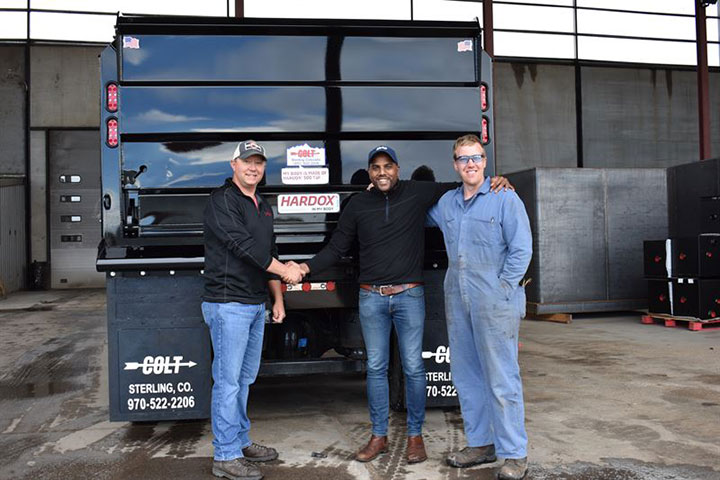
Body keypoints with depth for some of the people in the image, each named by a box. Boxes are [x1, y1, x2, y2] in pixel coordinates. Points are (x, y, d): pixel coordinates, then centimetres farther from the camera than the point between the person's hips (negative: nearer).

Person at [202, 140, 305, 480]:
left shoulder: (263, 207, 18)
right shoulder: (222, 200, -9)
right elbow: (242, 244, -19)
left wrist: (278, 298, 17)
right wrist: (284, 271, -14)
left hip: (256, 305, 9)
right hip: (228, 303, -8)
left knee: (244, 378, 16)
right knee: (228, 381, -5)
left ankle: (240, 441, 27)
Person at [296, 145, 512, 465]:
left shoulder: (418, 193, 0)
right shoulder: (358, 205, 5)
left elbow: (458, 189, 9)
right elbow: (336, 248, 8)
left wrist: (492, 183, -8)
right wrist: (307, 267, -6)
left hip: (409, 295, -1)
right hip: (371, 297, 2)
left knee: (413, 367, 3)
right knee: (376, 367, 8)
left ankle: (415, 436, 18)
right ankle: (378, 437, 21)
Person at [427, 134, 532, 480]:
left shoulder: (505, 199, -4)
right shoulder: (446, 203, 13)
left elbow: (521, 250, -6)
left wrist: (502, 287, -12)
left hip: (494, 303, -6)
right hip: (457, 301, 7)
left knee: (502, 380, -3)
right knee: (466, 376, 13)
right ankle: (480, 444, 26)